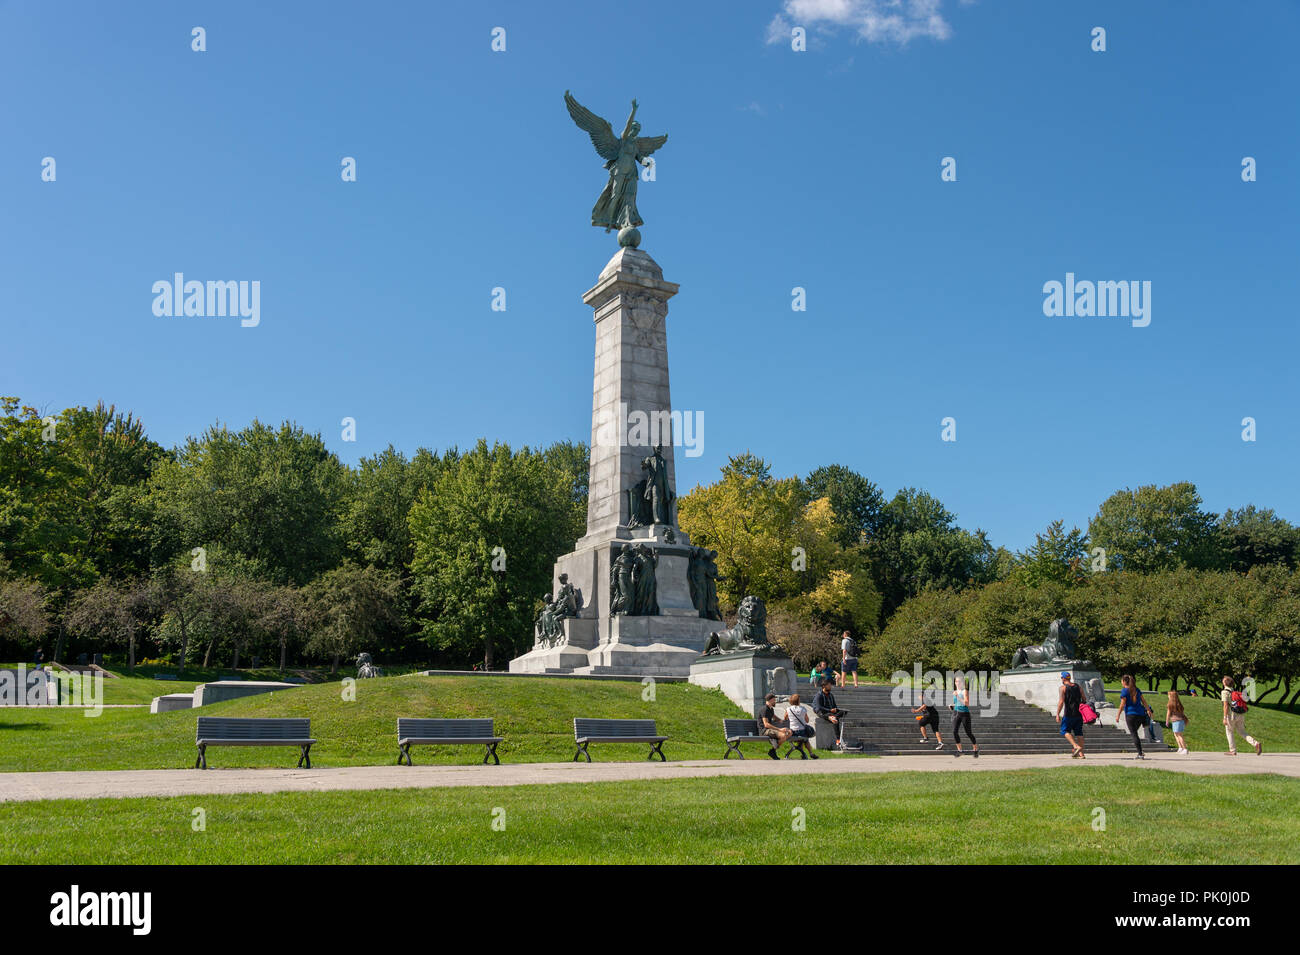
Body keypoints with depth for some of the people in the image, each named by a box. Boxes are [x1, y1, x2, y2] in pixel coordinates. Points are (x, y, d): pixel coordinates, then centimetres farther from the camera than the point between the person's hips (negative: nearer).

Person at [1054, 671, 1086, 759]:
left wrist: (1057, 714, -11)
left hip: (1069, 714, -5)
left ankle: (1076, 746, -15)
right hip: (1079, 713, 5)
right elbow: (1084, 699, 12)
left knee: (1065, 731, 5)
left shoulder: (1063, 687, -6)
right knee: (1079, 733, 9)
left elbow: (1061, 702, -14)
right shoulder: (1077, 686, 11)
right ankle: (1081, 754, 6)